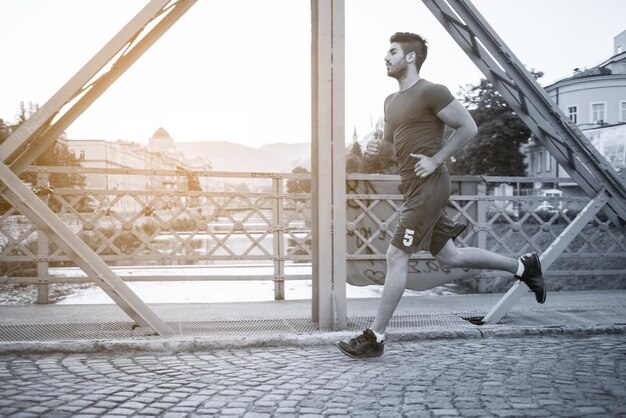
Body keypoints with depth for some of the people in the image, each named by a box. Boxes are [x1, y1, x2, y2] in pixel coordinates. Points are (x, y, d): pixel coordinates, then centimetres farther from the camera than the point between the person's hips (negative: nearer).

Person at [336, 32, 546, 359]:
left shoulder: (430, 92, -9)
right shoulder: (391, 101, 17)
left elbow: (468, 127, -9)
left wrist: (436, 160, -14)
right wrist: (378, 147, 5)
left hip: (428, 186, -10)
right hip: (413, 188, 10)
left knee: (396, 257, -8)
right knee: (448, 257, 15)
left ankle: (375, 338, 1)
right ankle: (522, 265, 30)